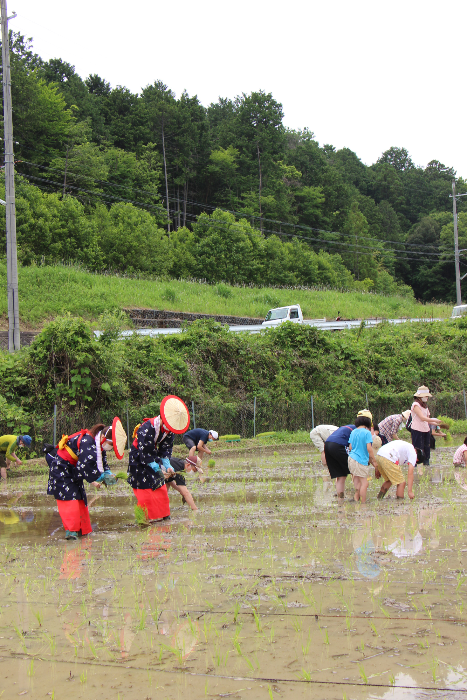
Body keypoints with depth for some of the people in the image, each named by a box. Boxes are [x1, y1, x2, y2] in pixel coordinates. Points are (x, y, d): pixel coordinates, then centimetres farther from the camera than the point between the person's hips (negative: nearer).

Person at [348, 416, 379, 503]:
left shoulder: (353, 432, 10)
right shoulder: (367, 432, -10)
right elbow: (369, 448, -16)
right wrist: (374, 461, -6)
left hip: (351, 458, 7)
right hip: (361, 460, -7)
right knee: (364, 483, -1)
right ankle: (363, 503, 1)